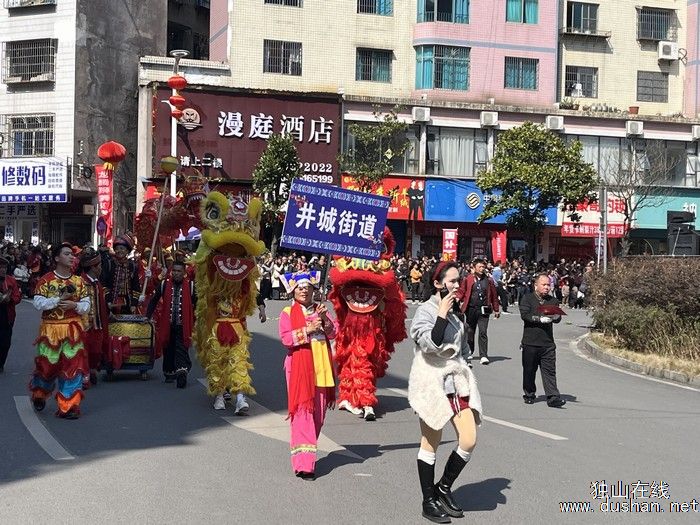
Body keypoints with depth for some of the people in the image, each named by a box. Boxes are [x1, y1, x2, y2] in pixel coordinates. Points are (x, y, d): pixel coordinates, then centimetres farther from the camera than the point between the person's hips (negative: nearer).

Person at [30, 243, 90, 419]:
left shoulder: (78, 281, 6)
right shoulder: (46, 280, -2)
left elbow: (86, 305, 5)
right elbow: (38, 303, -11)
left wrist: (74, 305, -15)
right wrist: (59, 300, -19)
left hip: (73, 329, 2)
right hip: (50, 328, -2)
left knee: (72, 366, -5)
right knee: (47, 365, 8)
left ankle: (68, 406, 1)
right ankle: (39, 396, 37)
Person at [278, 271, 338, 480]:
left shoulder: (321, 310, 14)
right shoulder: (288, 313, 1)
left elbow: (334, 333, 5)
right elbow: (286, 338, -11)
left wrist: (325, 320, -12)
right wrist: (308, 330, -18)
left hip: (320, 366, 5)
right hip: (299, 367, -5)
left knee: (319, 412, 9)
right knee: (303, 412, -10)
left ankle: (307, 455, 24)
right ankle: (303, 463, -12)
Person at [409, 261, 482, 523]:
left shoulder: (457, 312, 15)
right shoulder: (425, 310, -7)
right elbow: (429, 344, -22)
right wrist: (442, 313, -19)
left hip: (457, 378, 7)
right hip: (431, 380, -6)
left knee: (469, 440, -3)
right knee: (431, 444, 2)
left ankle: (444, 487, 18)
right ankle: (429, 502, 14)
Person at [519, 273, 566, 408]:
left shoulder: (553, 300, 12)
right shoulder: (527, 298, 2)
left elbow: (558, 318, 2)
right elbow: (524, 315, -12)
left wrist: (554, 316, -21)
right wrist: (540, 319, -22)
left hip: (548, 343, 2)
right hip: (530, 342, -2)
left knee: (549, 371, -4)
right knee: (529, 370, 8)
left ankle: (553, 398, -6)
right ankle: (529, 395, 23)